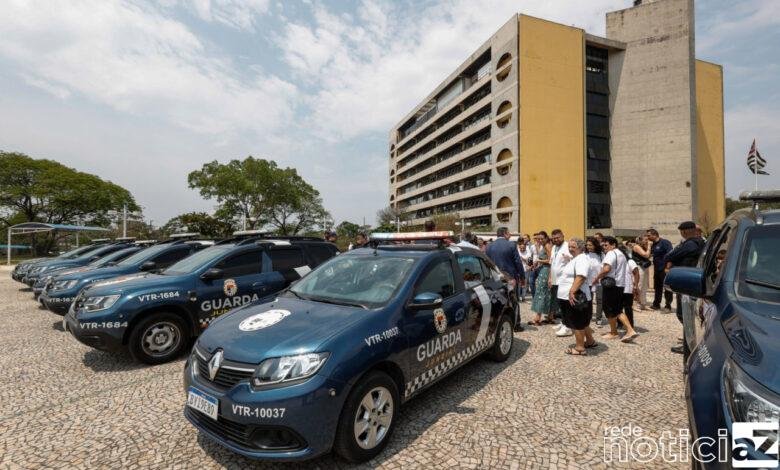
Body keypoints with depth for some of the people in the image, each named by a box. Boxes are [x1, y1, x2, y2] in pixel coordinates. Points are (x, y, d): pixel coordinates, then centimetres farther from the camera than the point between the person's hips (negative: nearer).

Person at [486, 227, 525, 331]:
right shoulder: (511, 245, -10)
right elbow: (518, 262, -8)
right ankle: (515, 324, 14)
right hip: (511, 277, -3)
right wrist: (522, 276, 2)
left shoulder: (489, 247, 1)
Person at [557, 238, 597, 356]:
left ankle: (580, 348, 8)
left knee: (577, 322, -1)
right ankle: (590, 341, 35)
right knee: (582, 321, 21)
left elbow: (581, 277, -28)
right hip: (568, 296, 10)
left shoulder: (582, 259, -15)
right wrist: (570, 292, 23)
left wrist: (572, 291, -31)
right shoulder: (574, 259, 18)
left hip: (575, 296, -10)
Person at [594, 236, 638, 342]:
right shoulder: (621, 254, 19)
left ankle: (613, 332, 15)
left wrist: (597, 278, -14)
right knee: (618, 310, 14)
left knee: (610, 310, 4)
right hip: (620, 284, 10)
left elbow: (606, 269, -27)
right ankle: (630, 330, 3)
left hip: (611, 285, -10)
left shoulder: (611, 253, -13)